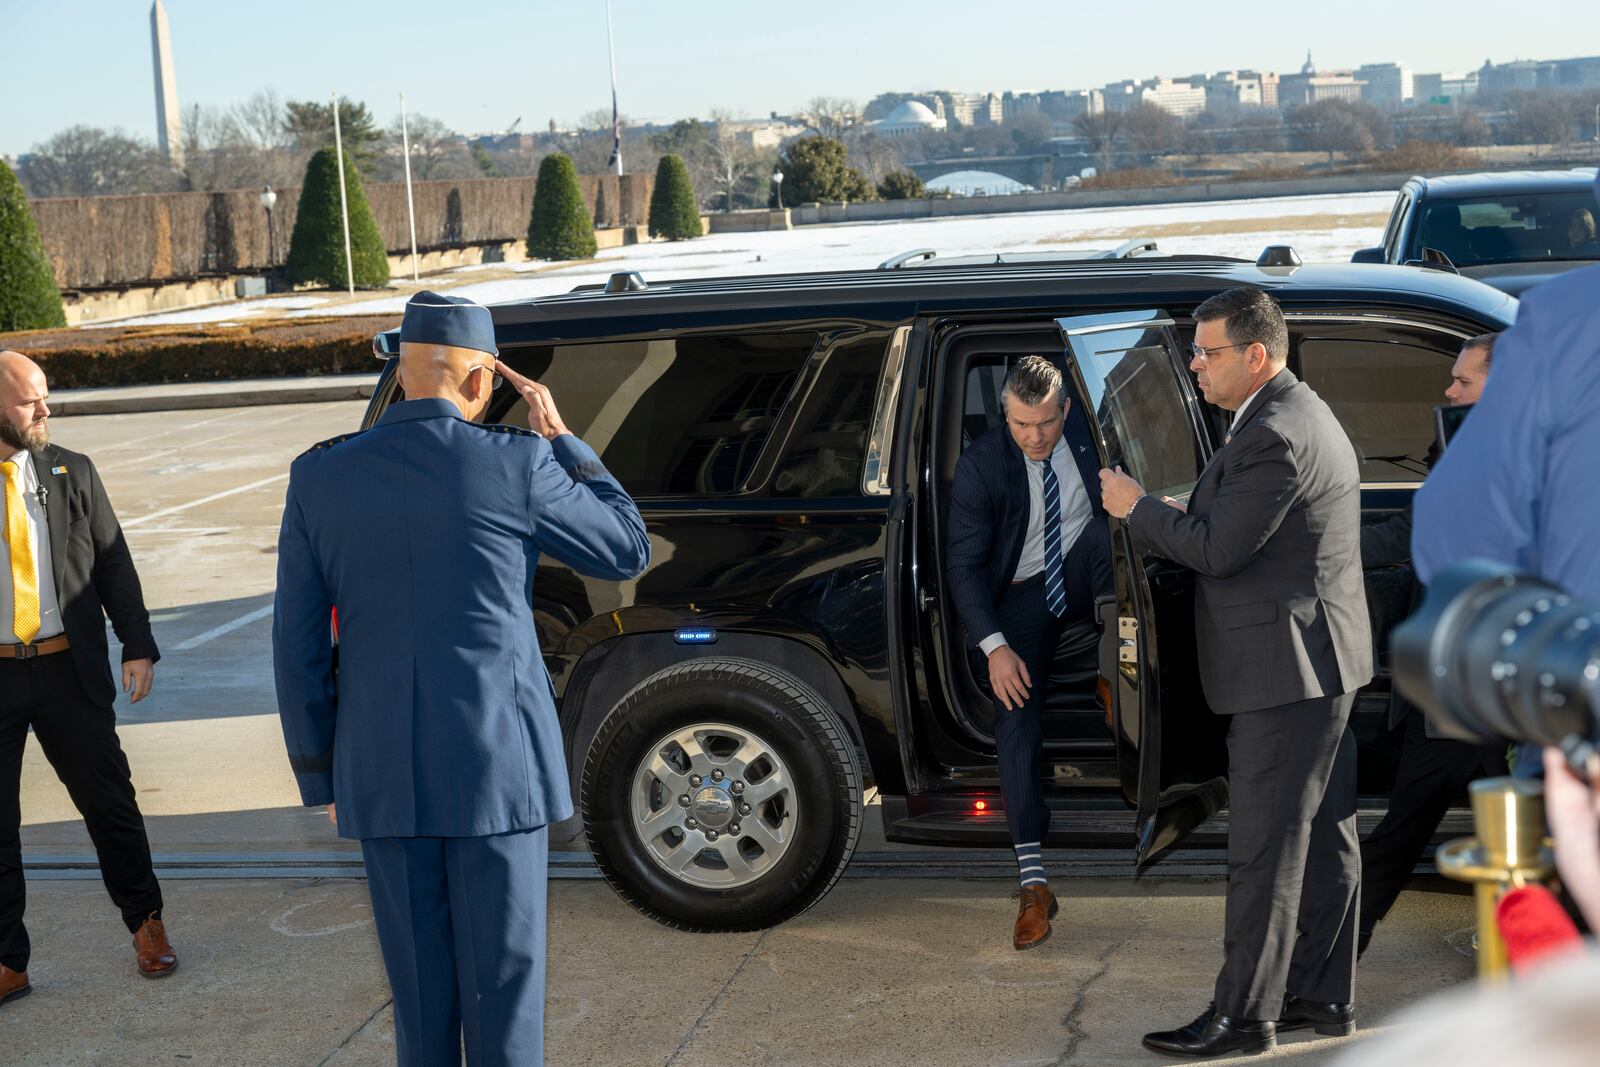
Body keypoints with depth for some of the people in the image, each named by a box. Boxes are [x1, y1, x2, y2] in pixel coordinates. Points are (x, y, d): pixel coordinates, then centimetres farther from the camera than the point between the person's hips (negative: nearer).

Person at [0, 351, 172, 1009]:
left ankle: (145, 922, 29)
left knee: (109, 800, 9)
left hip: (67, 670, 1)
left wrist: (138, 646, -1)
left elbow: (113, 565, 7)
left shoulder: (71, 474, 4)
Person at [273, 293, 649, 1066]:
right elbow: (628, 551, 6)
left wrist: (320, 776, 13)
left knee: (420, 991, 15)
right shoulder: (516, 465, -8)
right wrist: (559, 438, 11)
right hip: (497, 768, -3)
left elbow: (298, 646, 3)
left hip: (384, 776, 3)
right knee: (502, 981, 7)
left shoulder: (319, 478, 0)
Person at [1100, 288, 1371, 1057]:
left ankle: (1243, 1016, 3)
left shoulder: (1274, 435, -20)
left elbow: (1217, 549, -21)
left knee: (1265, 849, -4)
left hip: (1286, 669, -11)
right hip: (1318, 663, 11)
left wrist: (1137, 508, -8)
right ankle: (1322, 995, 25)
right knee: (1322, 837, 15)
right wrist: (1162, 517, 7)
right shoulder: (1303, 415, 15)